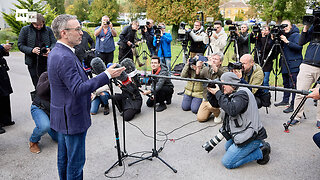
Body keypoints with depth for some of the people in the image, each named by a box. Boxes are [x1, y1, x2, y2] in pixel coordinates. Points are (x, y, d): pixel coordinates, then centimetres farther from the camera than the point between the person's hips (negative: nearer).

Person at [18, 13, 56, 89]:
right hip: (33, 63, 0)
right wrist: (32, 50, -16)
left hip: (47, 62, 1)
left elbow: (54, 43, 5)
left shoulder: (48, 30, 6)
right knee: (37, 86, 4)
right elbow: (20, 45, 3)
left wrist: (50, 49, -18)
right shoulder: (25, 30, 3)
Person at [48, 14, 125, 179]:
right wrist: (107, 75, -28)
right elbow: (78, 89, -29)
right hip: (72, 119, -10)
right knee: (76, 161, 5)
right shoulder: (65, 57, -25)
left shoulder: (55, 52, 8)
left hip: (61, 116, 11)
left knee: (63, 157, 23)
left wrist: (89, 90, 18)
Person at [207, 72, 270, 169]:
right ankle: (257, 144, 19)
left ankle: (261, 152, -1)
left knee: (227, 163, -8)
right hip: (242, 133, 10)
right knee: (228, 147, 30)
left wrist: (218, 94, -27)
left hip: (251, 135, -10)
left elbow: (232, 110, -35)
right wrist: (211, 92, -6)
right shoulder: (232, 94, 9)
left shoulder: (242, 93, -19)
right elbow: (215, 104, 11)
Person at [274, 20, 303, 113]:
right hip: (285, 64, 7)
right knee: (286, 83, 17)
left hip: (294, 65, -7)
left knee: (293, 85, -8)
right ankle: (285, 100, 29)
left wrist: (287, 42, -22)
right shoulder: (283, 36, 14)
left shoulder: (296, 35, -5)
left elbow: (299, 47, -18)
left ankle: (293, 105, -5)